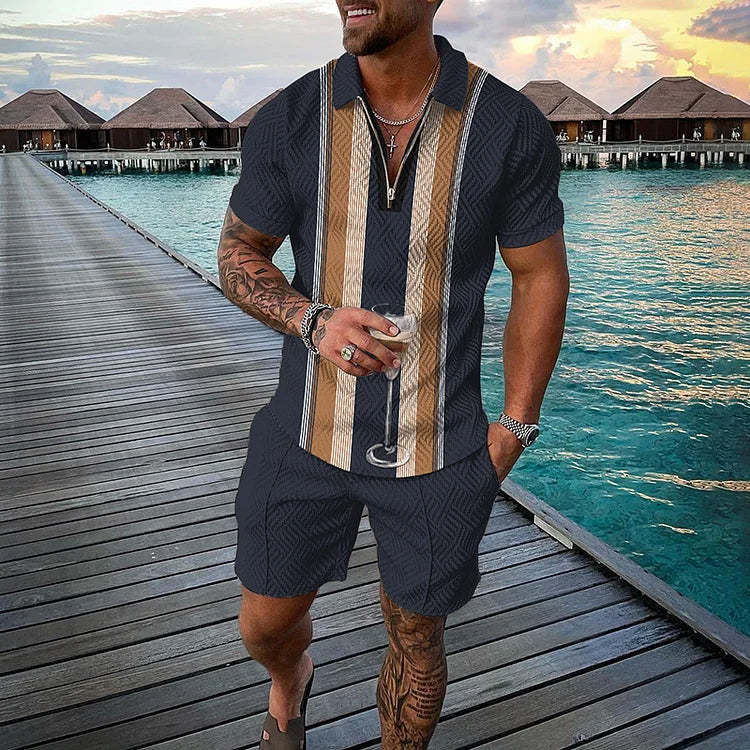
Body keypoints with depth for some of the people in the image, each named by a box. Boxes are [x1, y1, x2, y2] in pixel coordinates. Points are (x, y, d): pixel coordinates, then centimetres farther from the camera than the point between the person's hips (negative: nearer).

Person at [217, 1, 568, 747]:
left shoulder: (512, 127, -12)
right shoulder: (286, 120, -9)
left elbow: (541, 278, -3)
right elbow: (238, 255, 1)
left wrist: (515, 426, -3)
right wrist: (313, 321, -20)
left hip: (439, 447, -1)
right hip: (308, 433, 2)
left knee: (415, 637, 17)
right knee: (265, 623, 18)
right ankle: (290, 680, 57)